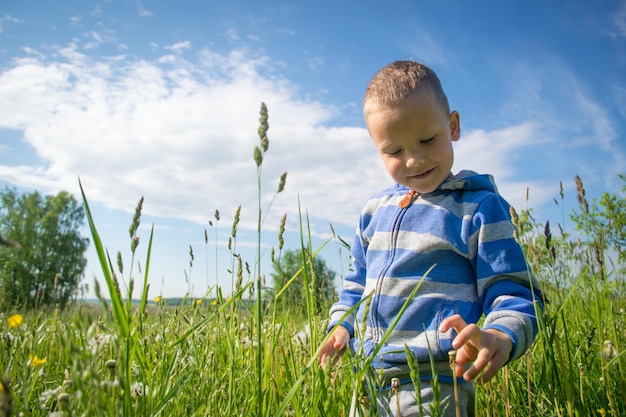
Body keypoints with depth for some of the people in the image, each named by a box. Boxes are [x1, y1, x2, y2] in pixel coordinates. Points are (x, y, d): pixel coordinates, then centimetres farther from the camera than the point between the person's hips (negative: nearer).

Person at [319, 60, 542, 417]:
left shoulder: (480, 207, -7)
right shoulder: (374, 210, 9)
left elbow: (515, 293, -9)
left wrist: (502, 337, -29)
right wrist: (341, 325, 7)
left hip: (433, 386, -5)